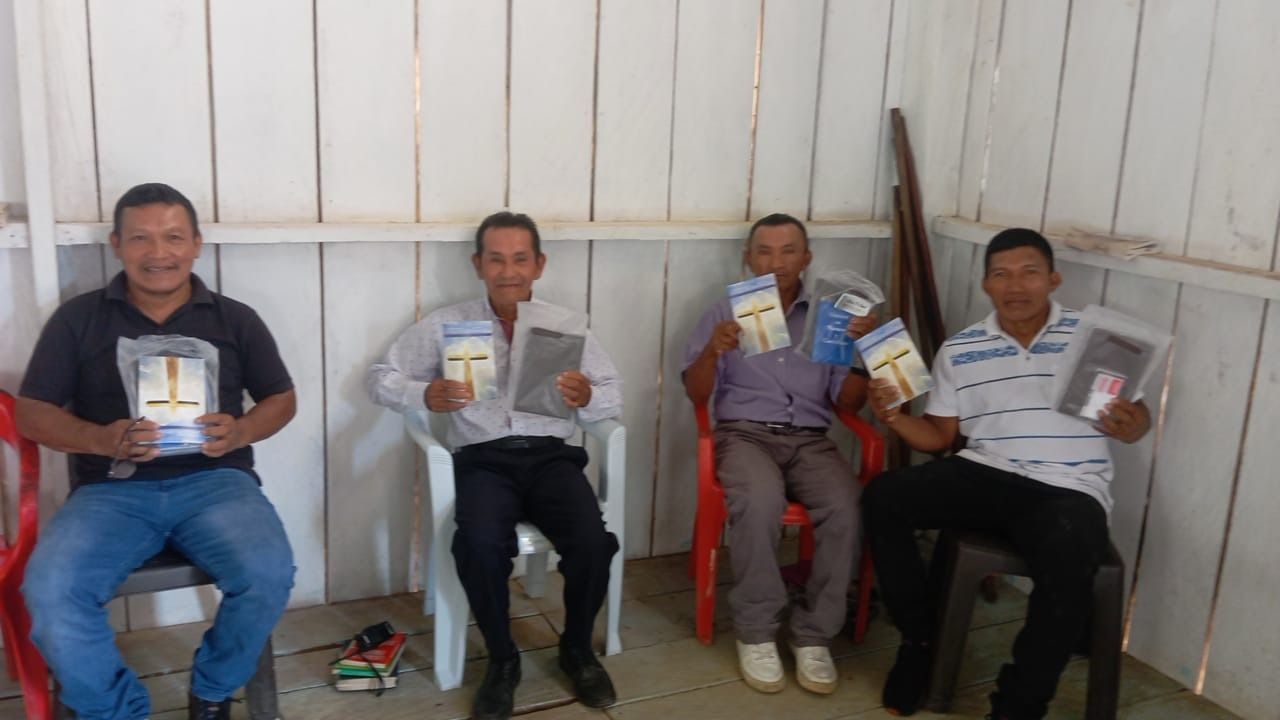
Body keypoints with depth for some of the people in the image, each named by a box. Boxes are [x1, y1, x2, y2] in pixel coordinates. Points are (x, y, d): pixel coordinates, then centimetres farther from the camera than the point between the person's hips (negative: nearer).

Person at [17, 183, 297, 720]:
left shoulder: (235, 319, 11)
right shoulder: (78, 319, 10)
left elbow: (282, 398, 14)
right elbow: (31, 412, 8)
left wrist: (241, 430, -10)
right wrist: (101, 440, -14)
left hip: (213, 480, 0)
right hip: (111, 489, 1)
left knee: (269, 574, -29)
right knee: (49, 590, -29)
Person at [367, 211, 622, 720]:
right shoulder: (446, 324, 8)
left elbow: (615, 395, 9)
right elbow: (381, 378, 8)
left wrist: (587, 397, -16)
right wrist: (425, 395, -14)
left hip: (551, 454, 1)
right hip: (483, 458, -1)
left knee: (592, 542, -25)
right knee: (480, 544, -31)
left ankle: (577, 649, 6)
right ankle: (501, 659, -2)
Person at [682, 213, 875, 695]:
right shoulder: (724, 313, 11)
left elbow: (849, 402, 10)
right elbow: (696, 395, 4)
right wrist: (713, 351, -16)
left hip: (810, 439, 2)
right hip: (745, 434, -2)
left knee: (847, 507, -30)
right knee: (760, 502, -36)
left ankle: (814, 634, -14)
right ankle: (756, 631, -17)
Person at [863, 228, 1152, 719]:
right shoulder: (959, 351, 11)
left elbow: (1134, 420, 5)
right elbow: (938, 436, 13)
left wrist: (1130, 426, -20)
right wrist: (895, 418, -8)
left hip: (1067, 490, -3)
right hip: (984, 475, 3)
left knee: (1067, 563, -36)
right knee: (883, 498, -20)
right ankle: (920, 638, -2)